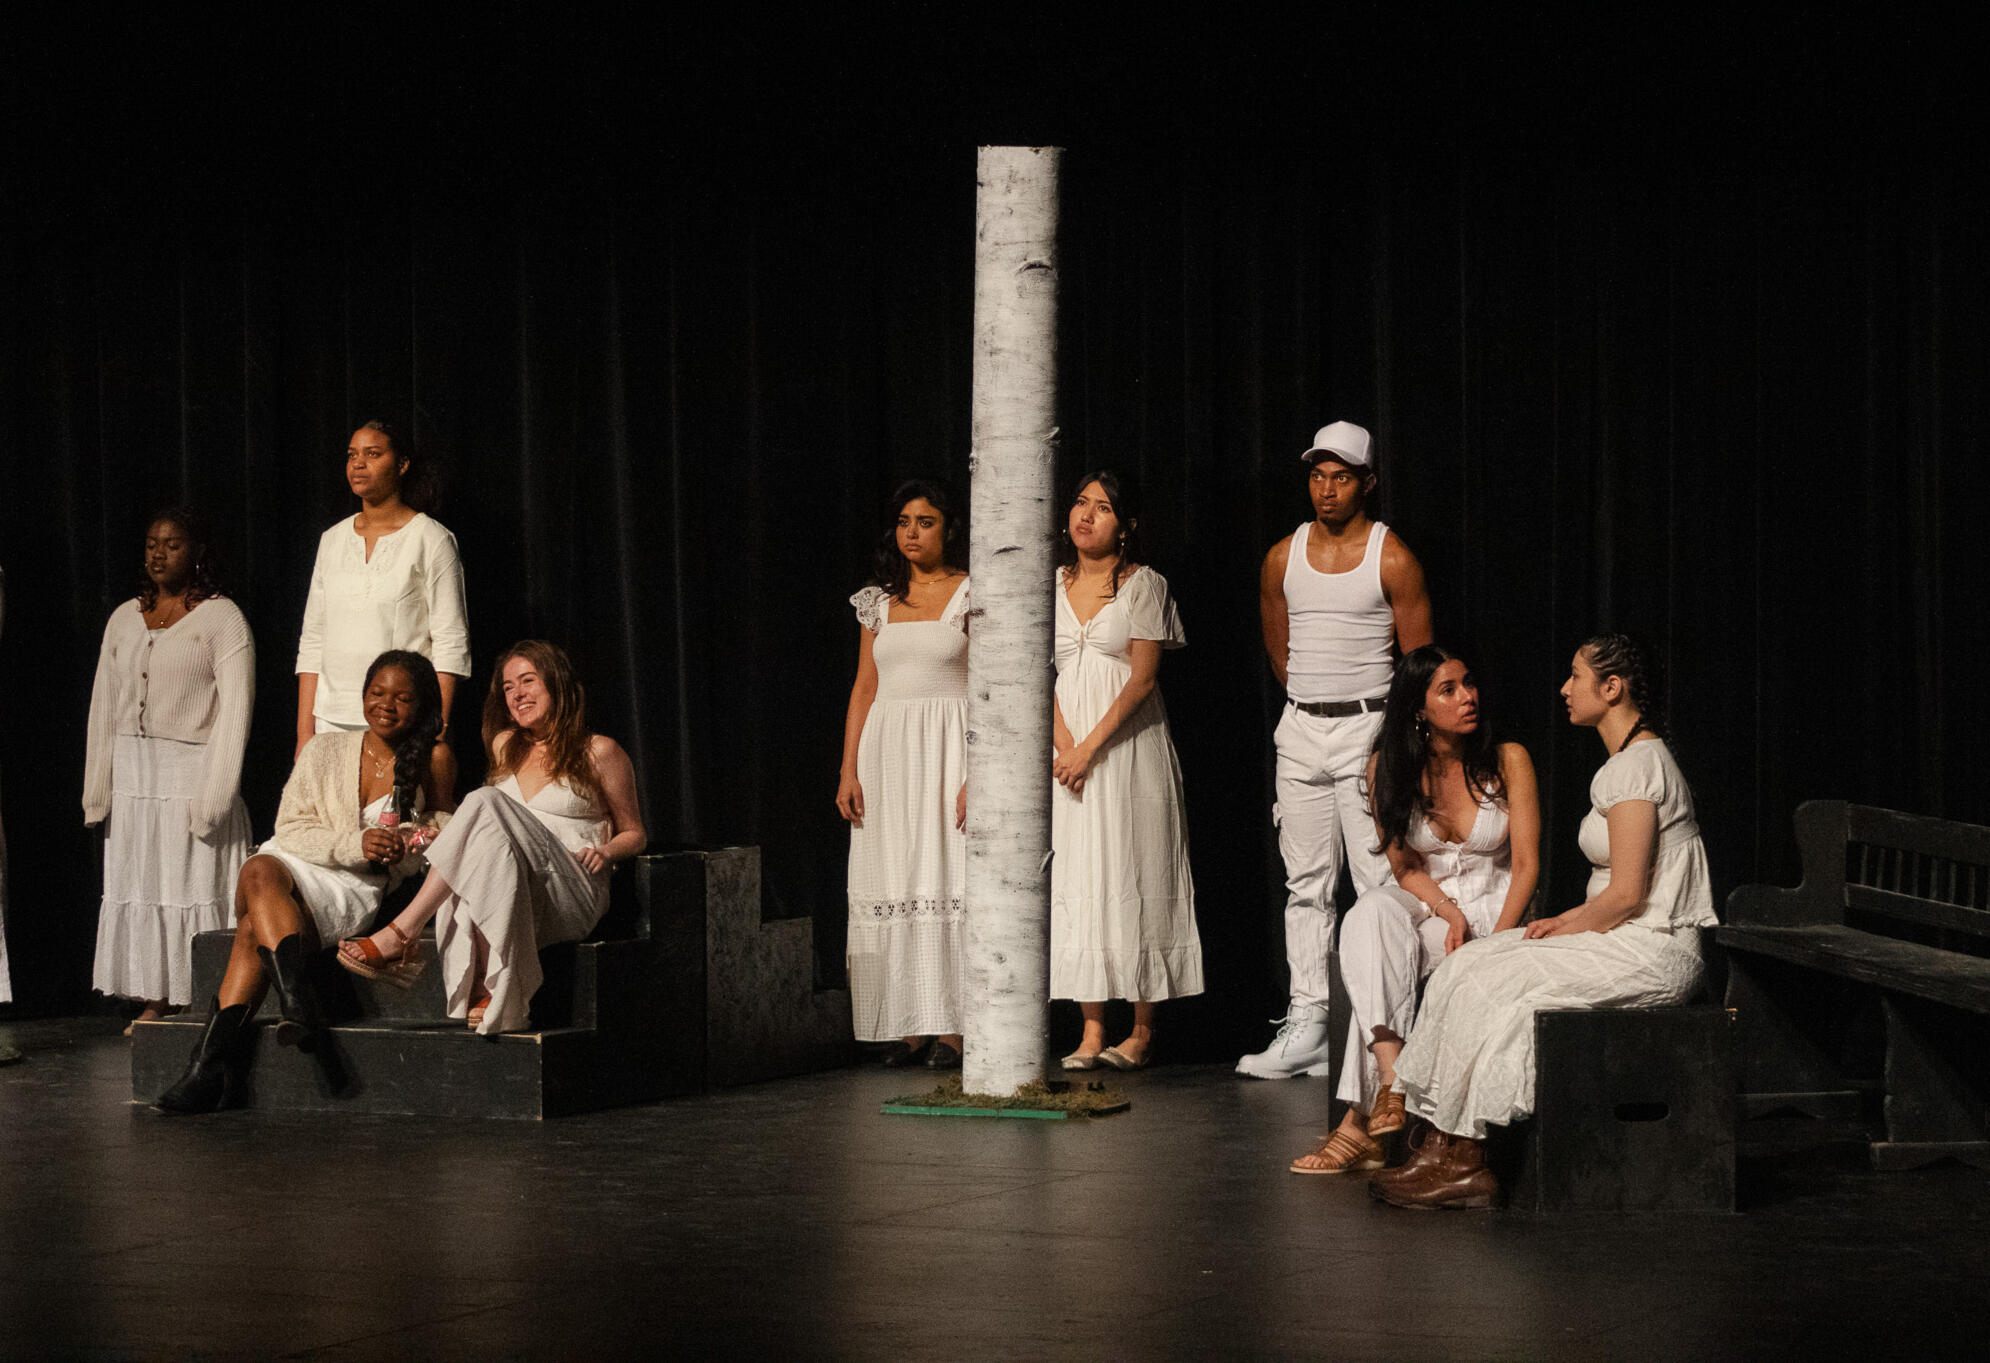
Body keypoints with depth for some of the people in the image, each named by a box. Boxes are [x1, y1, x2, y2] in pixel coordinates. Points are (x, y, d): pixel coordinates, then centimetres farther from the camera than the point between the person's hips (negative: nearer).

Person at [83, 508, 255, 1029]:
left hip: (191, 767, -5)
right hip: (132, 772, 6)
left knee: (196, 883, -6)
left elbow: (235, 709, -8)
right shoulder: (124, 619, 14)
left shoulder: (222, 618, -3)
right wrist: (97, 786, 8)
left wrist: (214, 792, -16)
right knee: (138, 882, 4)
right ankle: (156, 1001, 9)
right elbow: (104, 704, 15)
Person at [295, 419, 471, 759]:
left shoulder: (431, 540, 0)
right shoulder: (332, 540, 14)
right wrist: (304, 732, 7)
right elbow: (313, 641, 15)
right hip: (333, 719, 4)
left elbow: (450, 644, -4)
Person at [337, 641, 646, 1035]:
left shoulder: (598, 752, 8)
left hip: (574, 895, -4)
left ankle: (401, 932, -32)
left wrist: (605, 851, -6)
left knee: (485, 805, -27)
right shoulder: (505, 746, 22)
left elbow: (634, 833, 16)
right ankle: (490, 989, -48)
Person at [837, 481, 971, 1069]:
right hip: (886, 752, 5)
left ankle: (951, 1029, -7)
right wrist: (848, 770, 4)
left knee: (948, 881, -8)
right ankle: (911, 1027, 5)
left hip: (949, 750, -5)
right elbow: (864, 688, 14)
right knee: (893, 887, 1)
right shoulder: (879, 601, 13)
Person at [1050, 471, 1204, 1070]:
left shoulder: (1145, 584, -2)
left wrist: (1091, 746, -14)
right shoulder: (1051, 587, 11)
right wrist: (1064, 746, -7)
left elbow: (1142, 678, -8)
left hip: (1129, 746, -4)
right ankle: (1091, 1032, 1)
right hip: (1068, 751, 4)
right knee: (1076, 881, -1)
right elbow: (1043, 676, 7)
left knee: (1131, 879, -4)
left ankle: (1142, 1031, 2)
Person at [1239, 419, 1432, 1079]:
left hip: (1367, 727, -5)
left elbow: (1419, 662, -1)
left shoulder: (1392, 559, -4)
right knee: (1306, 883, 4)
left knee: (1380, 884, -8)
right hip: (1300, 728, 5)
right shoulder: (1283, 557, 9)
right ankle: (1306, 1028, 6)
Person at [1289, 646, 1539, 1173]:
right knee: (1370, 915, -35)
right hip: (1423, 900, 3)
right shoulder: (1389, 769, -1)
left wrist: (1494, 944, -21)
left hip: (1495, 903, -3)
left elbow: (1526, 865, -7)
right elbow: (1406, 868, 3)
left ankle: (1362, 1119, -33)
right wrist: (1450, 914, -16)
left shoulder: (1507, 760, -6)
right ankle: (1391, 1085, -47)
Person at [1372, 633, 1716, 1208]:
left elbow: (1627, 894, -20)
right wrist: (1569, 920, 8)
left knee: (1487, 986, -16)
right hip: (1631, 942, 10)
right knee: (1467, 965, -2)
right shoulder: (1633, 759, 17)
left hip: (1652, 952, -10)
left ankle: (1464, 1163, -8)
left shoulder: (1633, 767, -16)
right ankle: (1445, 1148, -9)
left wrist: (1570, 925, -5)